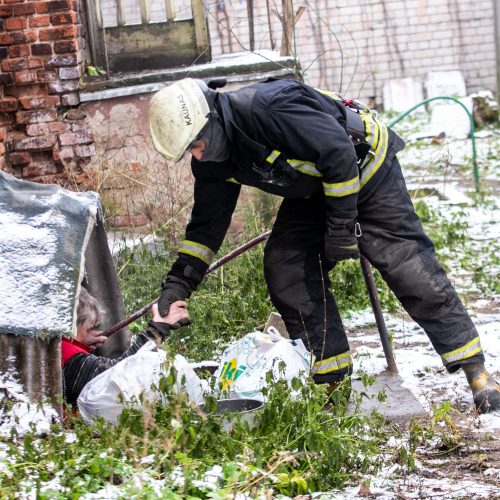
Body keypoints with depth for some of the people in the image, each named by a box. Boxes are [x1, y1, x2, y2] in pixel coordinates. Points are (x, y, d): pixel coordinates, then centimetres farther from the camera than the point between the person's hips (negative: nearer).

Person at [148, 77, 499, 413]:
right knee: (285, 271, -6)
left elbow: (338, 152, -33)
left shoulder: (267, 106, -35)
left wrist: (342, 226, -26)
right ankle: (332, 380, 3)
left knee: (411, 271, -13)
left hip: (365, 167, -8)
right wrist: (177, 285, -9)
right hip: (311, 191, 8)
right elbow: (206, 225, 1)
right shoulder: (214, 164, -8)